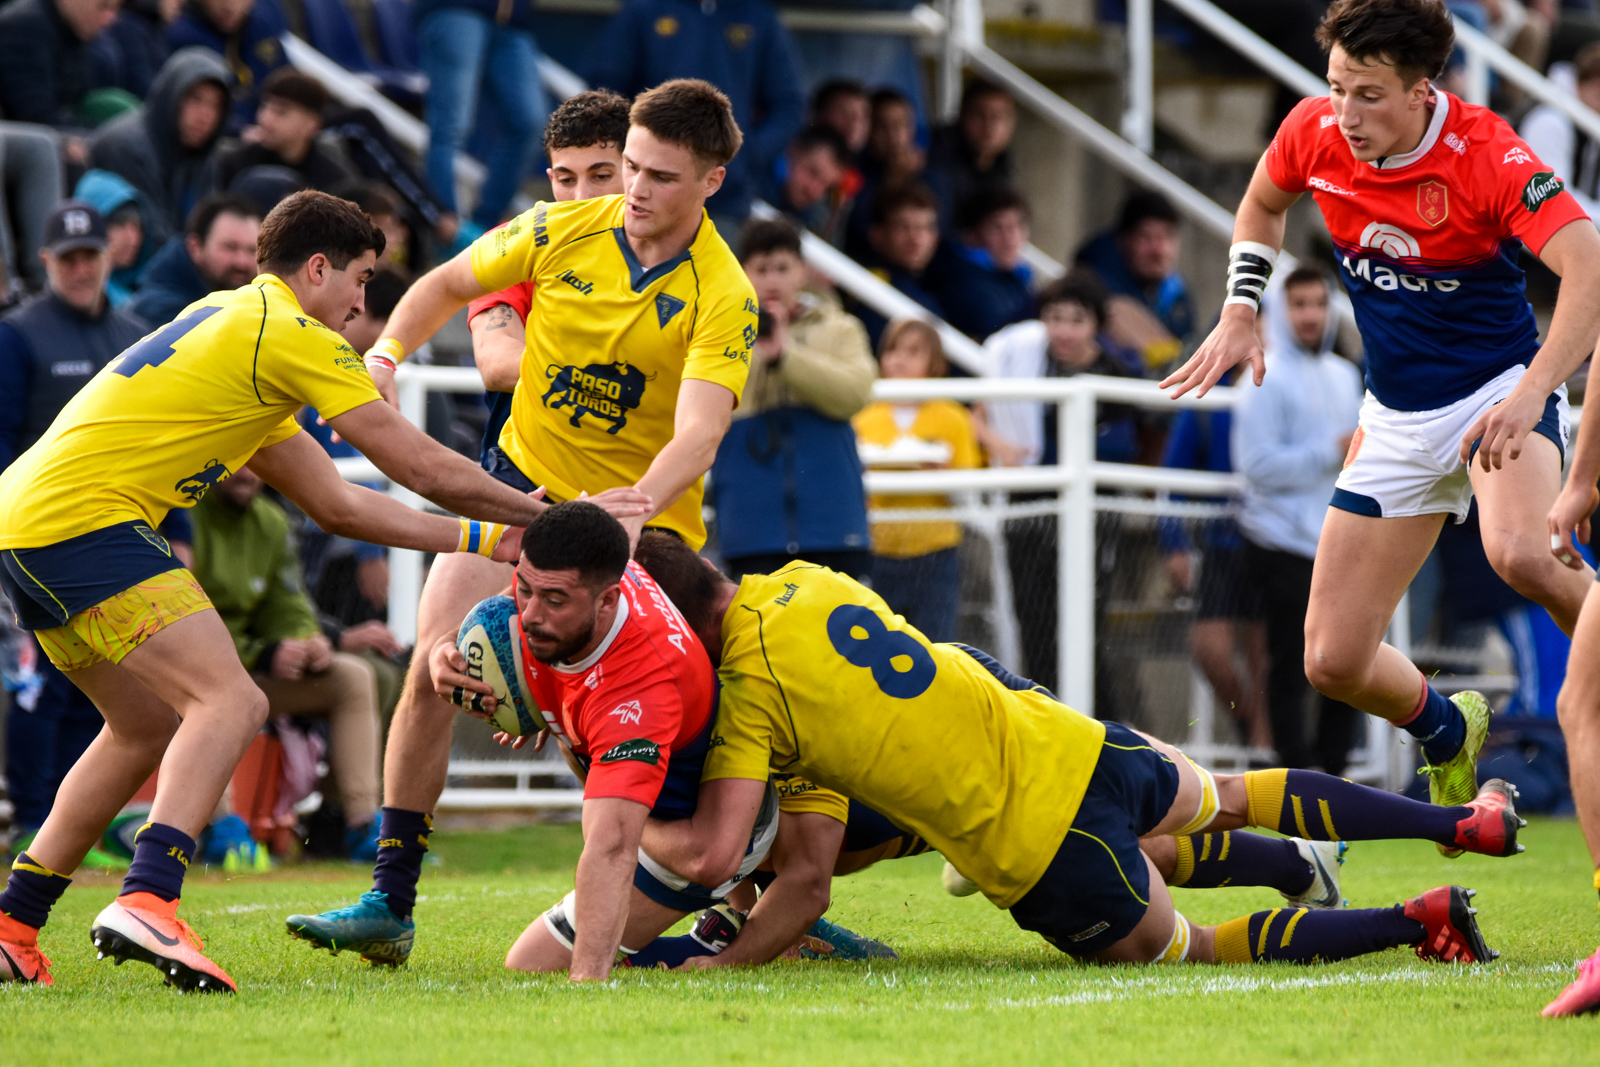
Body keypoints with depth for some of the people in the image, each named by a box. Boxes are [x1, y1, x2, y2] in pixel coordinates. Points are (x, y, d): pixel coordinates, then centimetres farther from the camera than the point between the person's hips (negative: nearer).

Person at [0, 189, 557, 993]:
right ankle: (147, 901, -35)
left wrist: (484, 540, 24)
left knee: (151, 728, 22)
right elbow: (420, 465, -3)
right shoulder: (289, 334, -4)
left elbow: (336, 504, 27)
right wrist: (543, 514, 9)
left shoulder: (238, 330, 27)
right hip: (84, 515, -10)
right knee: (229, 700, -17)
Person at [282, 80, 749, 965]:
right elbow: (449, 283, 9)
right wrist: (386, 352, -10)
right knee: (436, 661, -15)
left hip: (643, 521, -3)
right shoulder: (562, 232, -7)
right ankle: (390, 904, -10)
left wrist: (638, 505, -50)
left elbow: (699, 430, -30)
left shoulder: (724, 296, -18)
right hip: (520, 483, 3)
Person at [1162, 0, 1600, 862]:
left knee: (1521, 554, -39)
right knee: (1334, 662, 1)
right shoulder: (1315, 134, -8)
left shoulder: (1486, 156, -24)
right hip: (1397, 417, 5)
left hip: (1498, 389, -5)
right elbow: (1261, 205, 16)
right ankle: (1447, 733, 34)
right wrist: (1240, 313, 3)